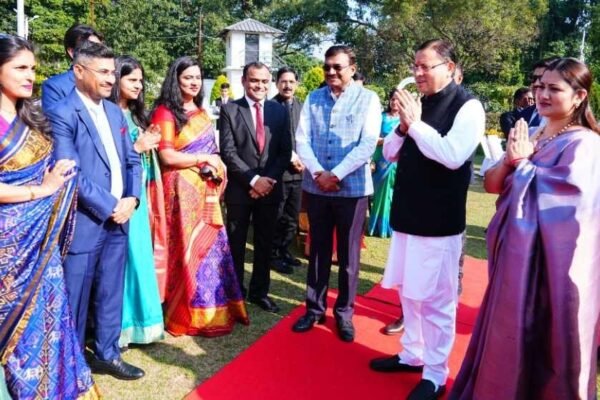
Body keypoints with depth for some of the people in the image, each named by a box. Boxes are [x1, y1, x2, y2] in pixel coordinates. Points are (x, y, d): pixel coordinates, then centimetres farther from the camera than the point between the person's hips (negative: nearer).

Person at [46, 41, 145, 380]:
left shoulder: (115, 112, 11)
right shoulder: (61, 114, -11)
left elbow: (133, 160, 11)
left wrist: (131, 198, -5)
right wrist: (109, 207, -15)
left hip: (118, 218, 7)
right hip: (84, 222, -6)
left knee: (111, 293, 16)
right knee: (76, 298, 8)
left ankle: (107, 354, 32)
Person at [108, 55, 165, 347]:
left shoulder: (135, 114, 14)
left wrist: (148, 144, -1)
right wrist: (137, 147, -13)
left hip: (137, 191, 8)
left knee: (139, 252, 12)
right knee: (123, 254, -2)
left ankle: (137, 317, 26)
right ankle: (119, 325, 12)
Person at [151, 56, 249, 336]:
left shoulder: (201, 112, 16)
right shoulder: (165, 112, -6)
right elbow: (167, 156, -15)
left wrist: (217, 167, 2)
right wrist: (205, 159, -10)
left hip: (206, 189, 7)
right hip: (182, 189, -7)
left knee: (211, 246, 8)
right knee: (188, 248, -1)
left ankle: (213, 308, 21)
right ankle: (188, 315, 13)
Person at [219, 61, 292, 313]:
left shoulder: (279, 111, 6)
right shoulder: (229, 110, -3)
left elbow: (285, 151, 4)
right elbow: (228, 151, -10)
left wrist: (269, 179, -9)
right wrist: (253, 179, -16)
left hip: (270, 187, 3)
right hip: (239, 188, -3)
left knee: (265, 244, 12)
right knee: (236, 245, 8)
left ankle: (259, 291, 27)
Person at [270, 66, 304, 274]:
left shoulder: (302, 107, 10)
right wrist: (289, 156, -15)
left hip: (298, 170, 5)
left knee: (292, 217, 14)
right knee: (277, 217, 5)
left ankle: (284, 251, 29)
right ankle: (274, 255, 19)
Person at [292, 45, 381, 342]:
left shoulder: (368, 99, -2)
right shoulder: (313, 99, 7)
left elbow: (368, 144, -11)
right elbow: (301, 140, 1)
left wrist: (336, 175, -16)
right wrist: (318, 173, -13)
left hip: (352, 188, -3)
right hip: (316, 187, 3)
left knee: (348, 254, 8)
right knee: (318, 250, 13)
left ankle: (344, 312, 22)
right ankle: (314, 307, 26)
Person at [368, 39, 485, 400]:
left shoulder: (467, 106, -10)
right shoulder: (417, 103, 10)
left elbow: (453, 155, -24)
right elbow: (390, 153, 11)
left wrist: (415, 124, -20)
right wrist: (403, 126, -7)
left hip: (439, 219, -7)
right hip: (408, 213, 7)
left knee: (436, 298, 2)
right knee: (409, 291, 17)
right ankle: (412, 354, 35)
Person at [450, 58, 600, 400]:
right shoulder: (529, 136, 7)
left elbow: (558, 201, -23)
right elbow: (491, 185, 6)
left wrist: (524, 163, -12)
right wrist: (511, 159, -13)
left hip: (553, 260, -7)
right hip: (516, 252, 7)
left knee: (545, 342, 9)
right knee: (510, 336, 20)